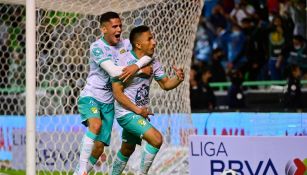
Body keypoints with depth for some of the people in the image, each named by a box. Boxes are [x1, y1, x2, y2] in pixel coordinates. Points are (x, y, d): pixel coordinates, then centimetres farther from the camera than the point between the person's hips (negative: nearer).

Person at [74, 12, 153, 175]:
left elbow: (148, 55, -2)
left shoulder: (125, 44, 1)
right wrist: (141, 67, -22)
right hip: (90, 96, -6)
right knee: (96, 124, -35)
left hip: (108, 102, 6)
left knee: (99, 146, 0)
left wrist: (137, 66, -22)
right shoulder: (97, 48, -17)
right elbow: (115, 72, -27)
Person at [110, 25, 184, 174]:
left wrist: (178, 79, -13)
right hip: (127, 112, -8)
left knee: (127, 150, 21)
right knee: (157, 139, -21)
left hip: (141, 112, 8)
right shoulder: (125, 62, -18)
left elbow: (165, 84, 8)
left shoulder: (153, 63, 1)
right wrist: (137, 110, -20)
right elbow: (117, 92, -17)